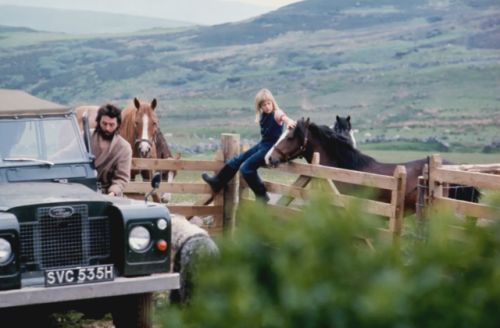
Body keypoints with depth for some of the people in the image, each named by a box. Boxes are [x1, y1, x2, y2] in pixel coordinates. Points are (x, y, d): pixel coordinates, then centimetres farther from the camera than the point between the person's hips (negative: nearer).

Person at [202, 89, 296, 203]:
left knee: (246, 167, -17)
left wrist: (289, 121, -62)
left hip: (271, 148, -9)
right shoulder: (263, 116, 7)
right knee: (236, 160, 17)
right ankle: (217, 182, 33)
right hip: (261, 145, 9)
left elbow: (284, 117, -41)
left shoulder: (276, 114, -17)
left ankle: (262, 196, -7)